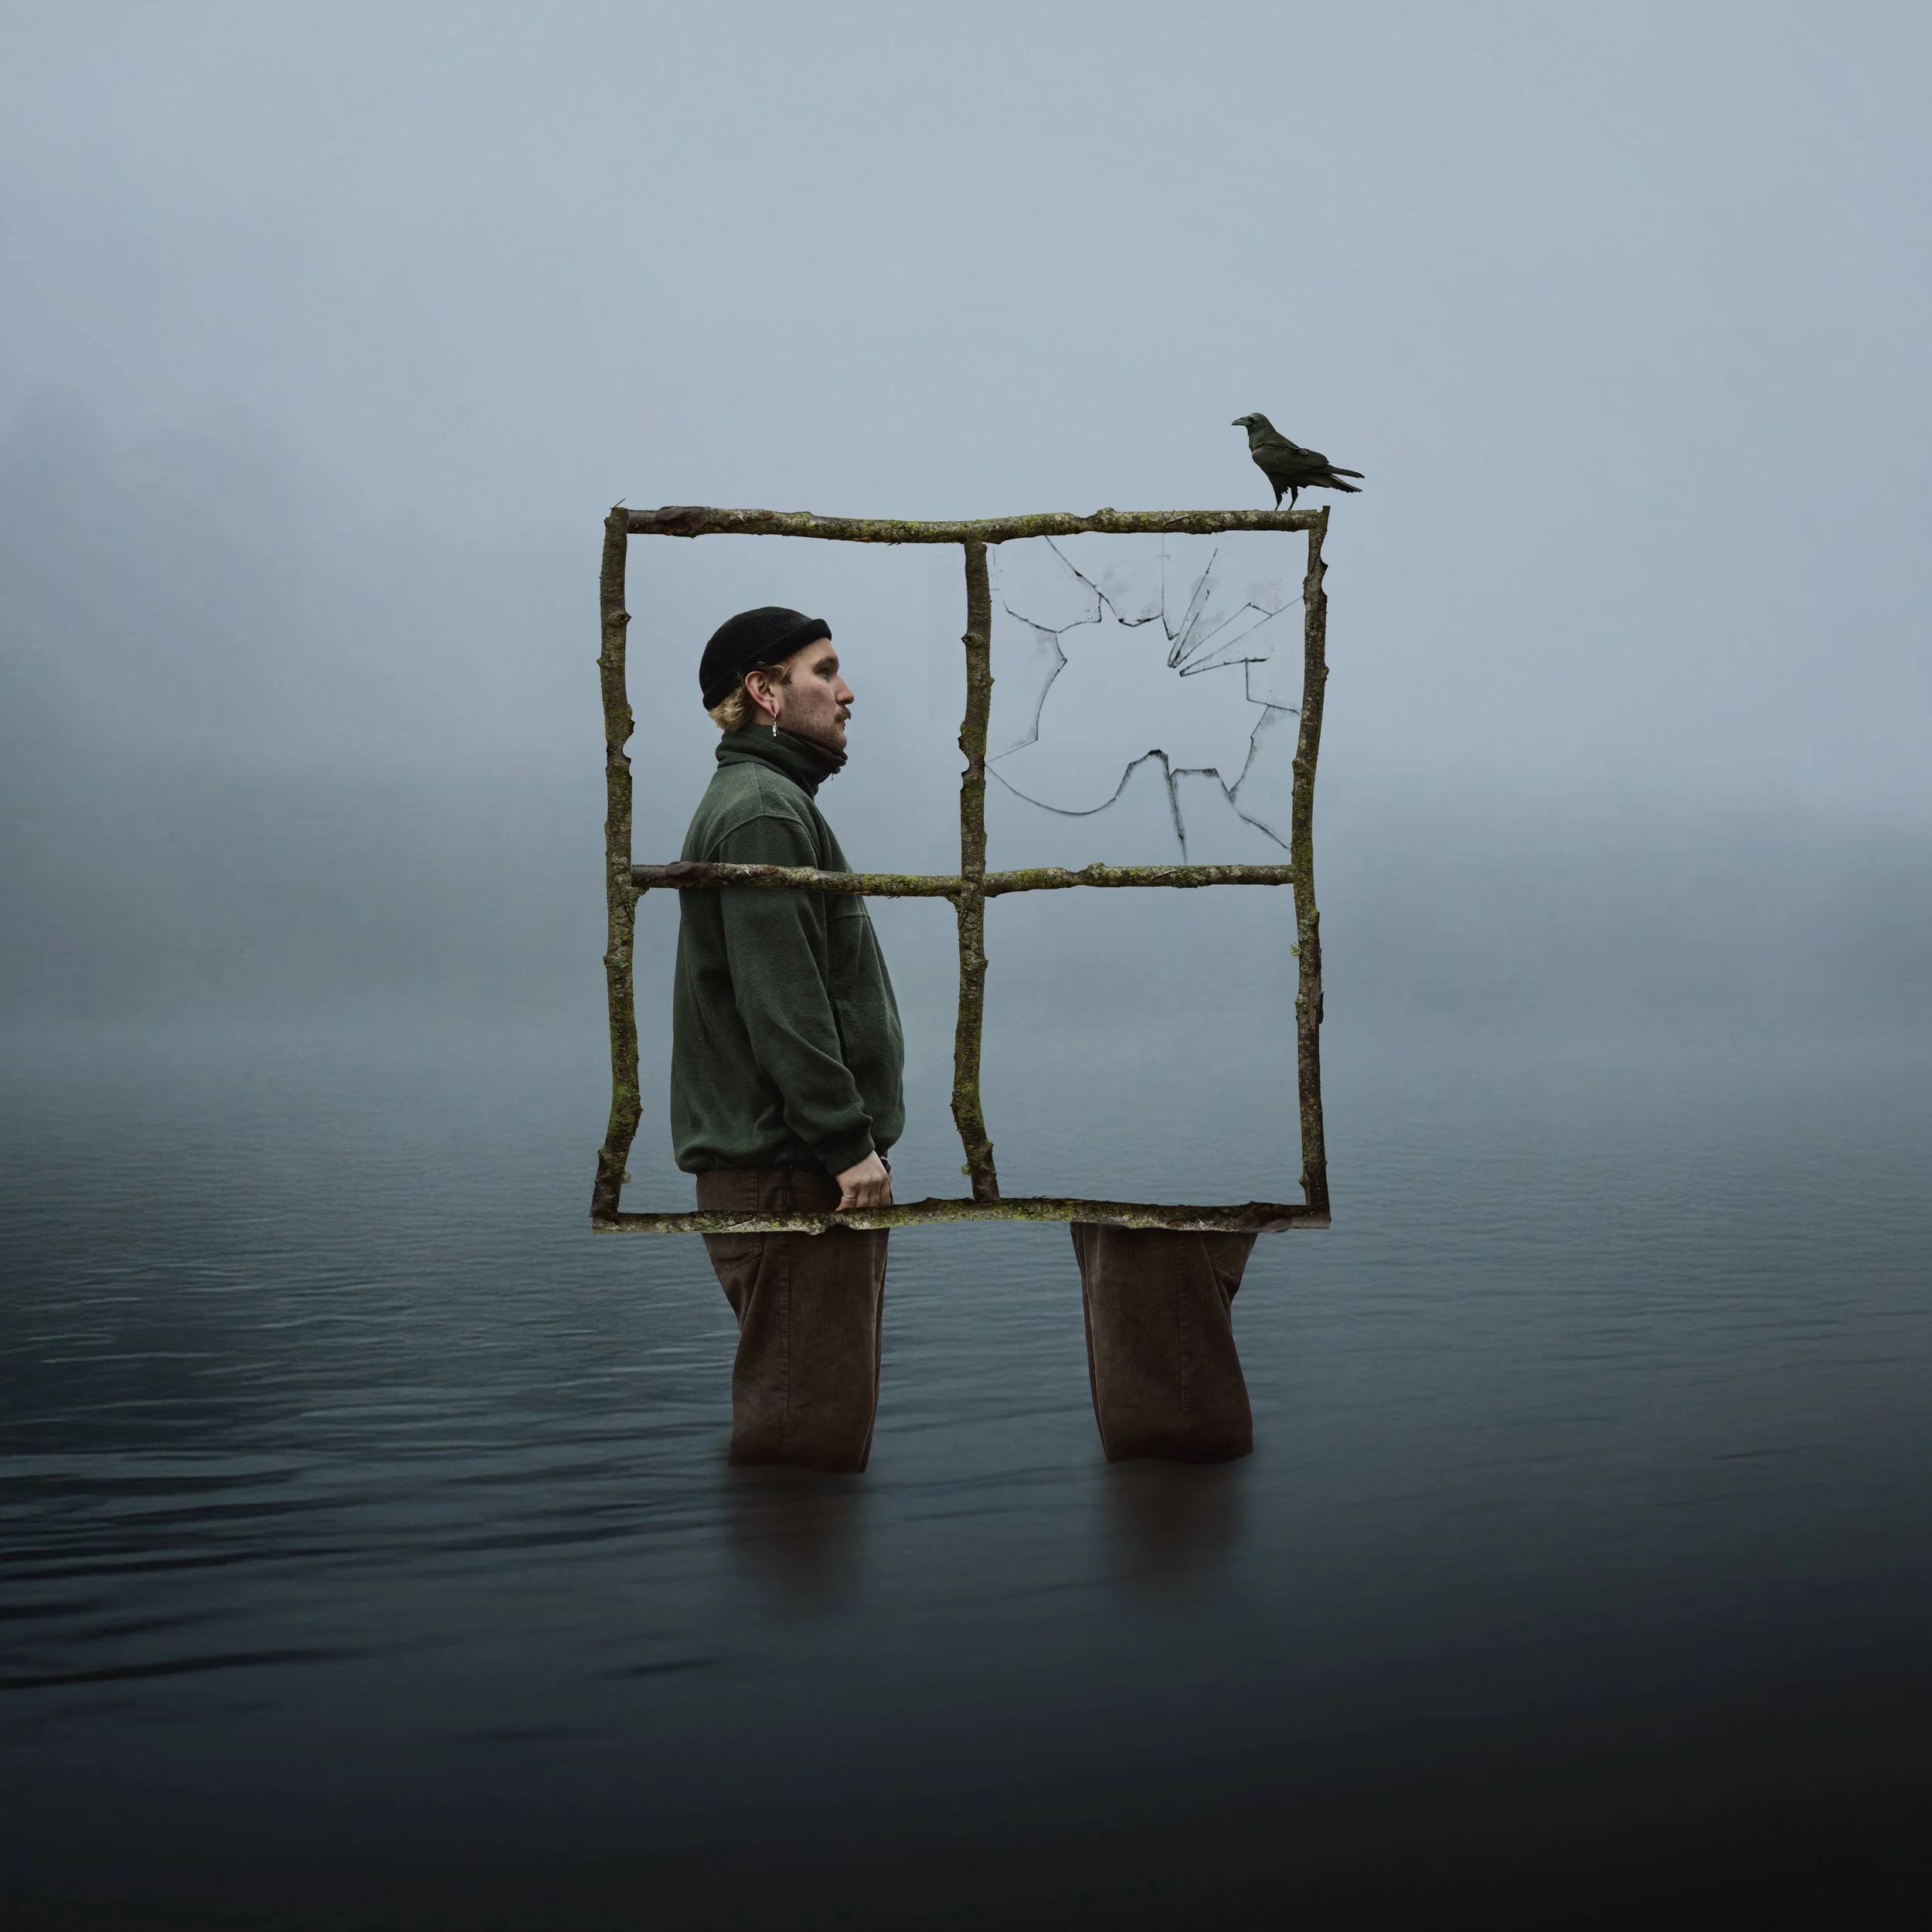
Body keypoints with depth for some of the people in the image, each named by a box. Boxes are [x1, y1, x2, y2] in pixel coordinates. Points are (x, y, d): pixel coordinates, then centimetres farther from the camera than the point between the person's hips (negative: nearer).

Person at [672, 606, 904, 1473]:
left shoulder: (776, 802, 21)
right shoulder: (761, 811, -13)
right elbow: (782, 1005, -21)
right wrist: (848, 1144, -20)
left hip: (806, 1165, 11)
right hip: (788, 1168, -11)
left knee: (829, 1408, 15)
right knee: (805, 1420, -9)